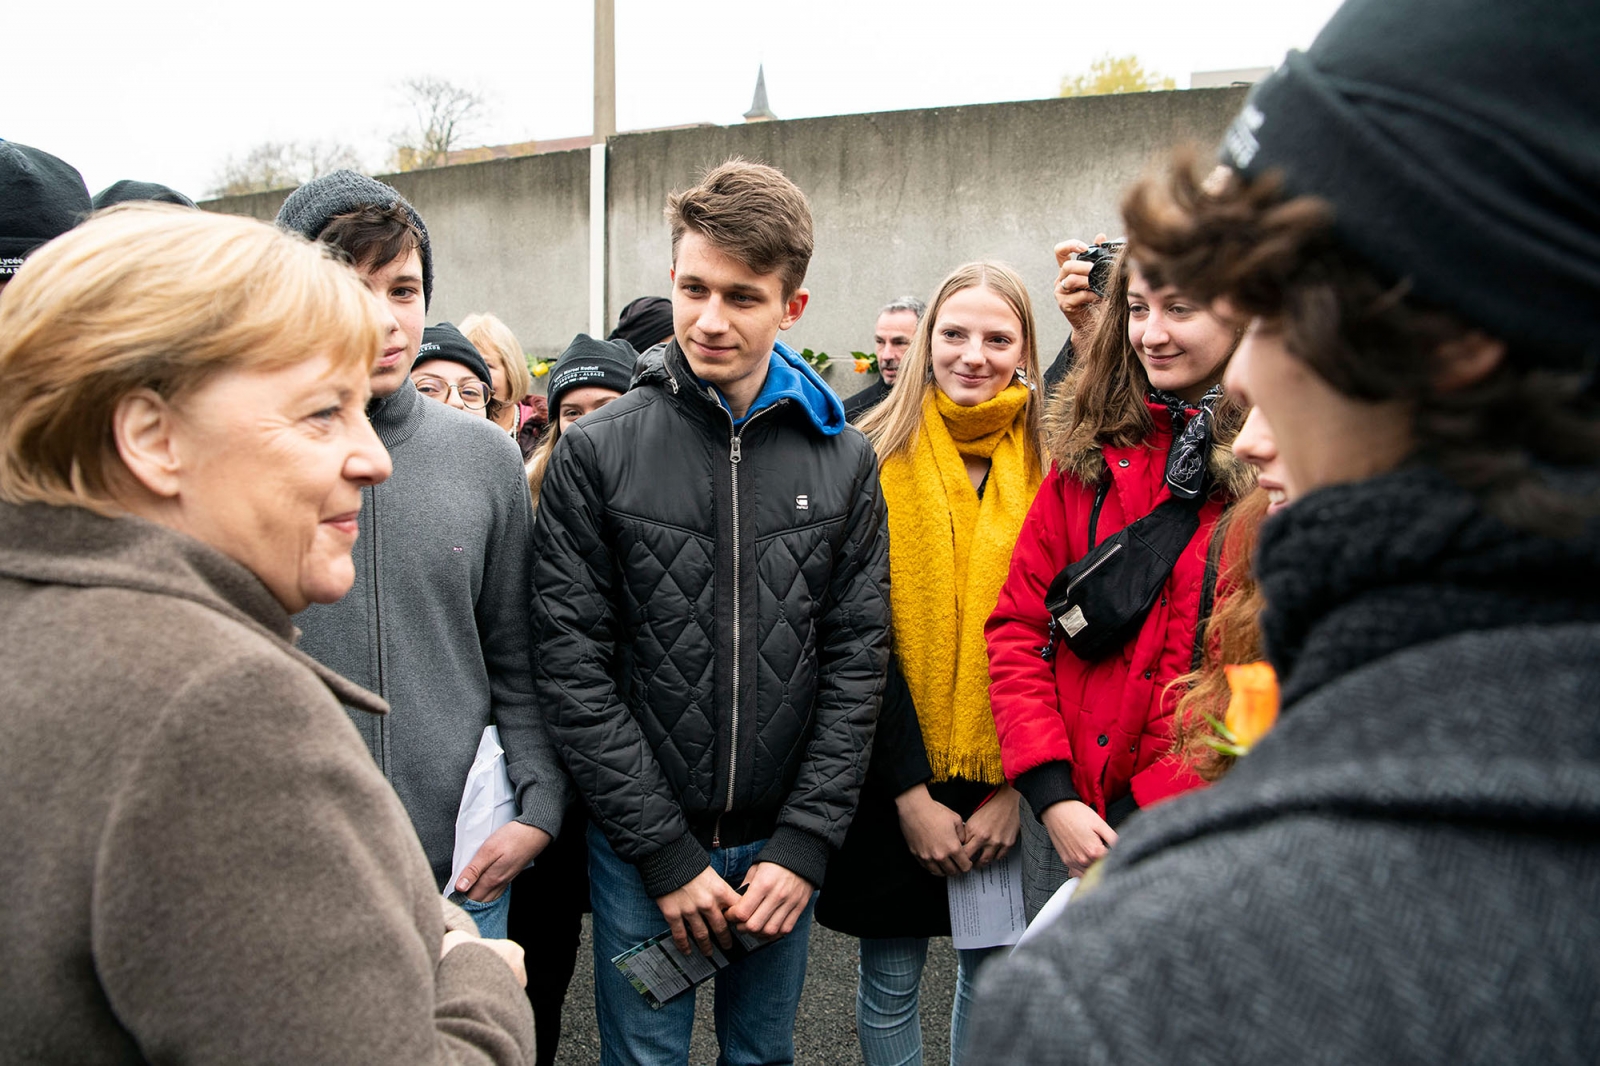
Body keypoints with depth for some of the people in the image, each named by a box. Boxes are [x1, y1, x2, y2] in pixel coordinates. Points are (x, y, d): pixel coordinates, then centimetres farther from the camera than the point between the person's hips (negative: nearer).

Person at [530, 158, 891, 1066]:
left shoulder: (844, 462, -1)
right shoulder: (597, 453, -7)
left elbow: (856, 661, -1)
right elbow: (575, 667, -9)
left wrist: (804, 845, -7)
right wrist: (665, 852, -11)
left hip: (783, 844, 2)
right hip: (640, 847, -2)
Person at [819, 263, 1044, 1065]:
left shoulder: (1048, 464, -2)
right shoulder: (878, 458, -6)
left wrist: (1018, 786, -7)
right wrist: (910, 791, -11)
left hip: (1007, 783, 2)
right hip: (896, 778, -1)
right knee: (891, 982, 11)